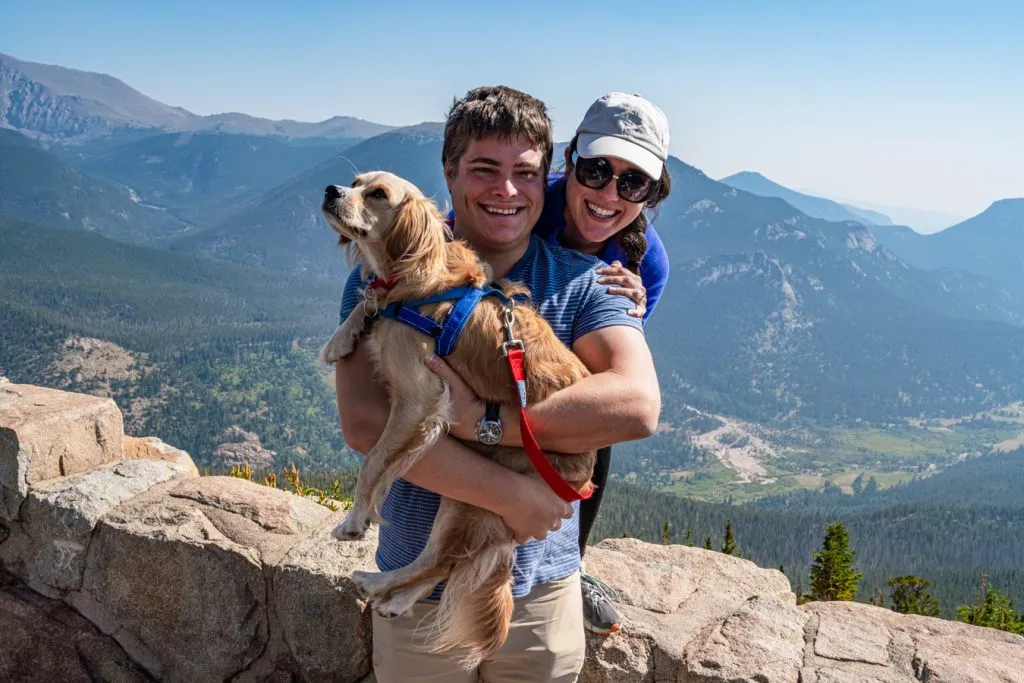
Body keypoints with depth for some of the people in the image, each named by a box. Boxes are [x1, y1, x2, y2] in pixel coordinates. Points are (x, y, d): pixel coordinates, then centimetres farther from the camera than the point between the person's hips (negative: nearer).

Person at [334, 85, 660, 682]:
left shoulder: (583, 282, -7)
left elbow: (638, 406, -22)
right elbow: (364, 422, -23)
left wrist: (482, 421, -28)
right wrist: (511, 495, -25)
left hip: (543, 585, 1)